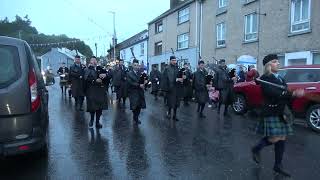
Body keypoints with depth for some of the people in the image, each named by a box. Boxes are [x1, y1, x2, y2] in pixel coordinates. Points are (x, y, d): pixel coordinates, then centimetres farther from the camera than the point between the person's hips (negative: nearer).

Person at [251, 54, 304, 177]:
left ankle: (278, 166, 20)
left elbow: (285, 93, 9)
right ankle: (256, 149, 20)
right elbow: (274, 93, -24)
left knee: (282, 139, 8)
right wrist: (293, 94, -29)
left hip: (282, 113, 8)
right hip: (271, 113, -8)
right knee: (274, 139, -8)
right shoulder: (265, 78, -11)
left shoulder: (280, 78, 14)